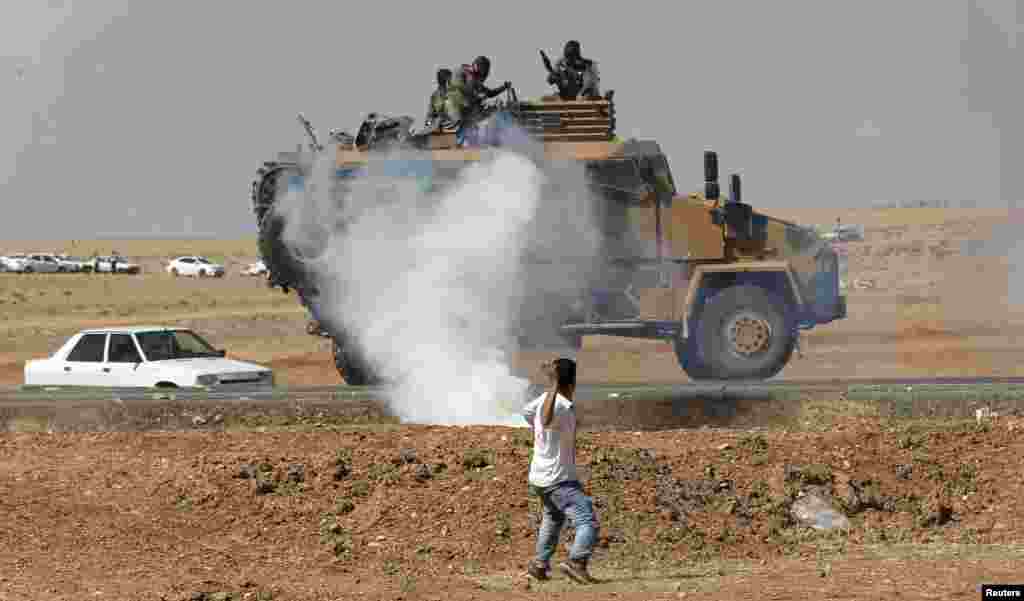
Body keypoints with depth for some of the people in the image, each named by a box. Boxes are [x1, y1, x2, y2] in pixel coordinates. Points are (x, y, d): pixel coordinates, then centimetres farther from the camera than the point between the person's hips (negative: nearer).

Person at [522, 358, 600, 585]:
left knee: (553, 517, 32)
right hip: (560, 479, -9)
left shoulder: (545, 398, 1)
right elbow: (546, 419, -45)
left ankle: (540, 564, 36)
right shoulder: (564, 407, -23)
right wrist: (555, 386, -48)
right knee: (588, 522, -17)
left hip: (539, 478, 9)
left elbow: (527, 412, 22)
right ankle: (576, 562, -34)